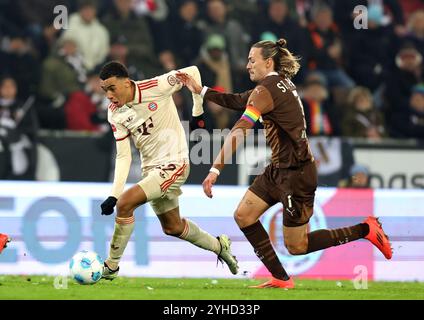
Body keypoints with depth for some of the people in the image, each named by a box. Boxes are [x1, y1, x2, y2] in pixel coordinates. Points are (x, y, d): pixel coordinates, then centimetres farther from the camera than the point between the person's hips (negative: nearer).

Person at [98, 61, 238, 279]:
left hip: (173, 164, -7)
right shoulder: (114, 114, -4)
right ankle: (219, 246, 43)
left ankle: (111, 266, -11)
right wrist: (114, 194, -11)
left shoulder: (155, 87, -19)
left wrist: (198, 112, -1)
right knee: (172, 227, 19)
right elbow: (123, 156, -1)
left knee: (125, 203, -23)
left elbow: (192, 72, -6)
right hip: (151, 169, 7)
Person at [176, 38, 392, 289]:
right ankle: (281, 279, 9)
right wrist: (200, 90, 15)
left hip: (296, 174, -9)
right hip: (279, 169, 9)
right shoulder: (281, 83, 8)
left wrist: (216, 169, -32)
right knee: (244, 215, 6)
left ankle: (365, 230, 7)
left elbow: (239, 131, -27)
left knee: (296, 246, 1)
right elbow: (238, 101, 17)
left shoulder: (266, 91, -19)